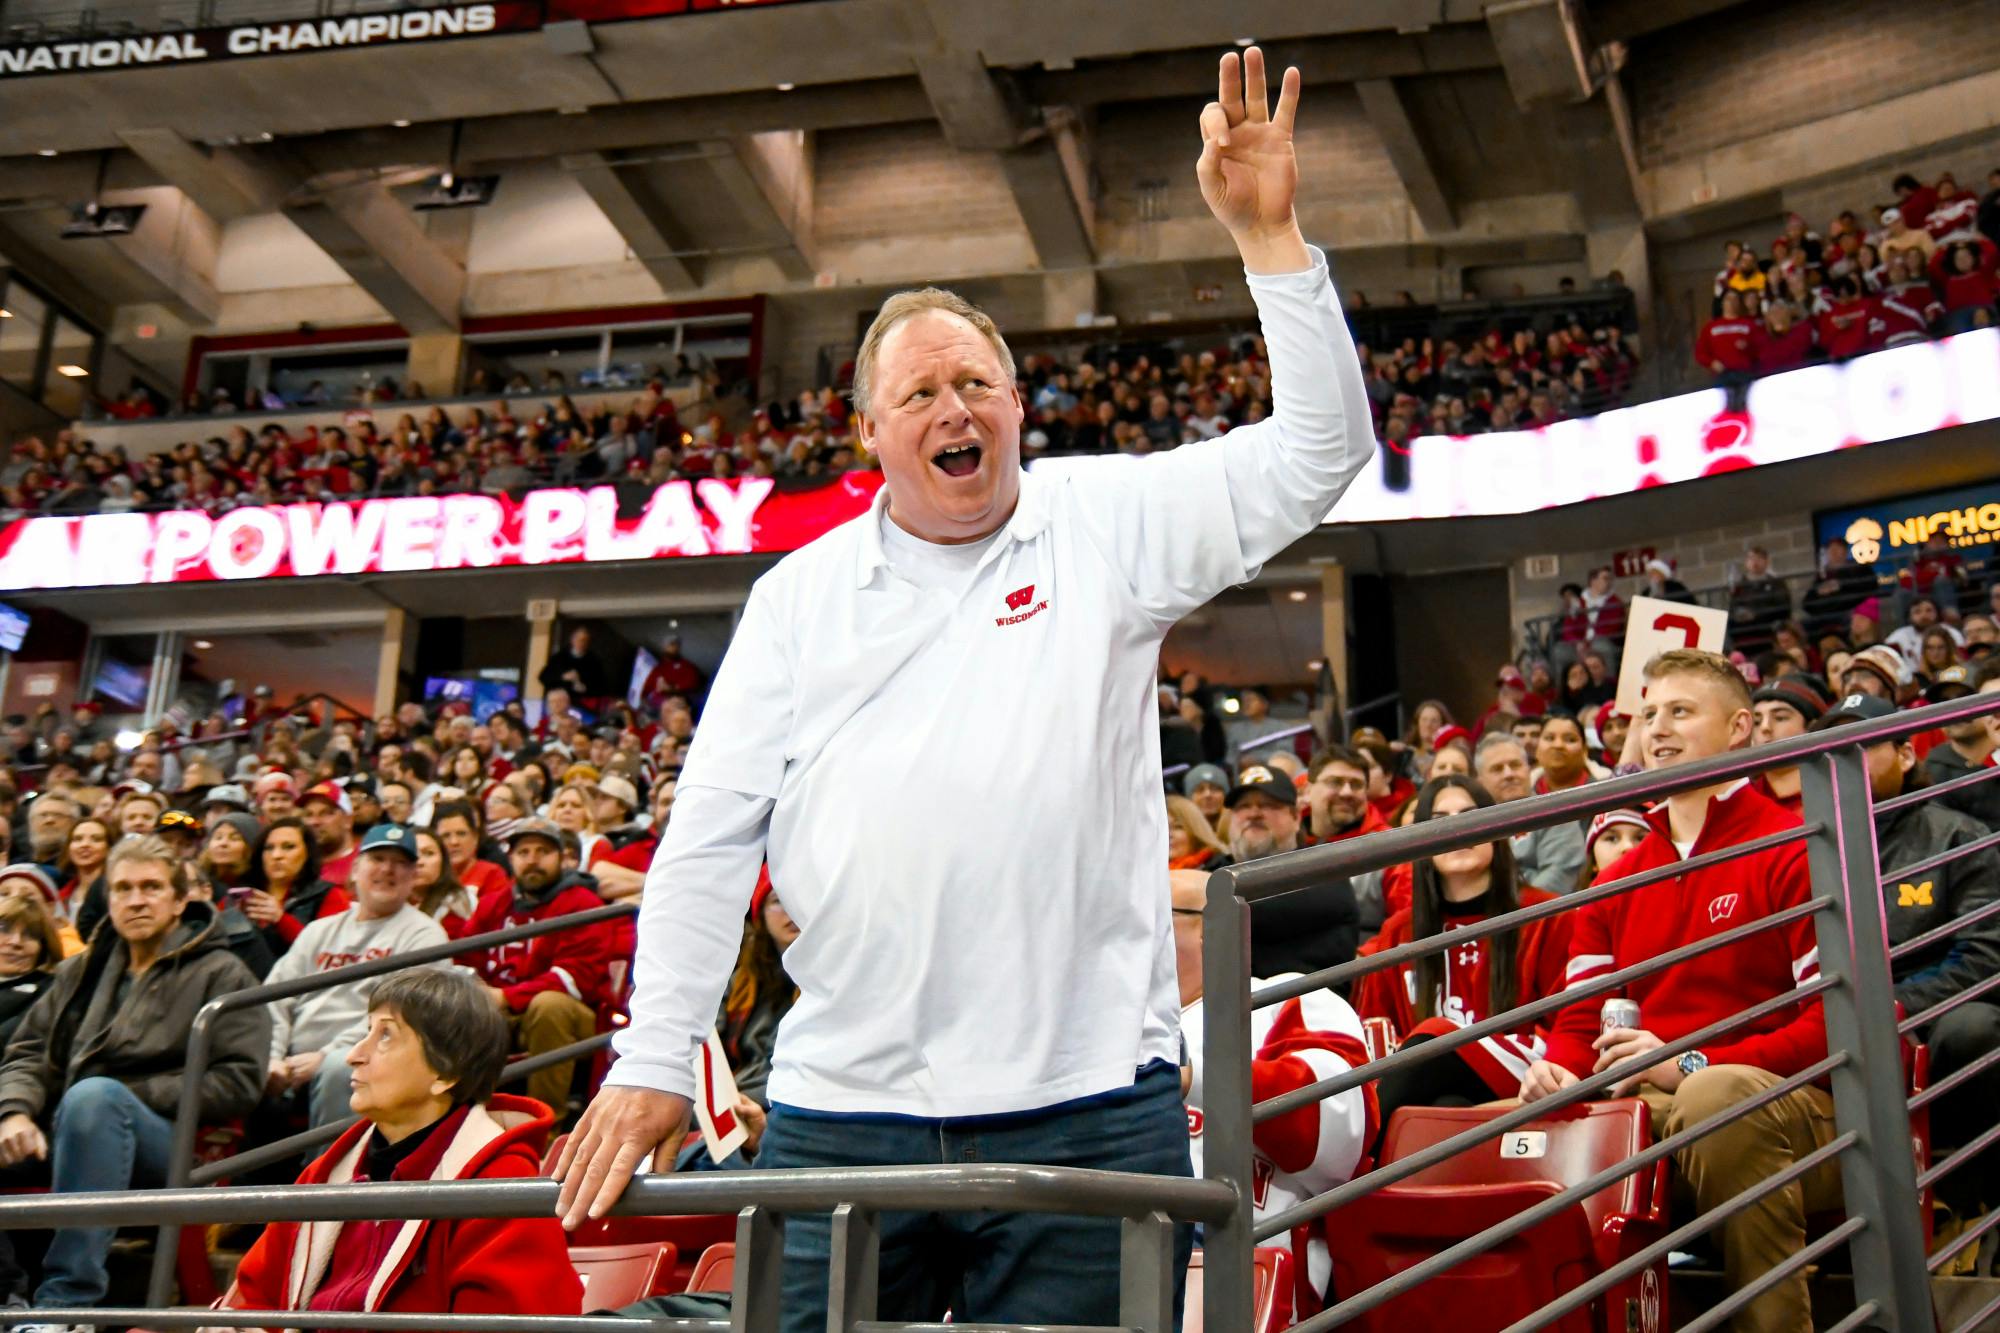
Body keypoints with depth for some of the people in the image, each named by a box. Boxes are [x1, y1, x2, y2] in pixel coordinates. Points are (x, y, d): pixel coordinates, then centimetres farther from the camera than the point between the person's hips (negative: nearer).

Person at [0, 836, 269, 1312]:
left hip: (169, 1144, -4)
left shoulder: (221, 975, 7)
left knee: (95, 1094, -36)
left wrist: (129, 1096, -11)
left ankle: (66, 1299, -40)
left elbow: (239, 1081, -5)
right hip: (70, 1138, 5)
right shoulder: (81, 971, 22)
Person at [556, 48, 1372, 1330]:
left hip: (1087, 1110, -1)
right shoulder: (801, 594, 10)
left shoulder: (1107, 525, 7)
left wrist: (1268, 233, -9)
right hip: (840, 1112, 2)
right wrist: (654, 1060, 2)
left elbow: (1320, 450, -1)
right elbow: (709, 836, 7)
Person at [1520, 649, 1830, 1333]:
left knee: (1717, 1093, -38)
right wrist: (1557, 1070, -9)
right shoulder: (1617, 883, 20)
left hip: (1797, 1108, -5)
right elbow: (1581, 1022, 16)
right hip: (1651, 1108, 5)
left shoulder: (1796, 850, -2)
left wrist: (1693, 1064, -21)